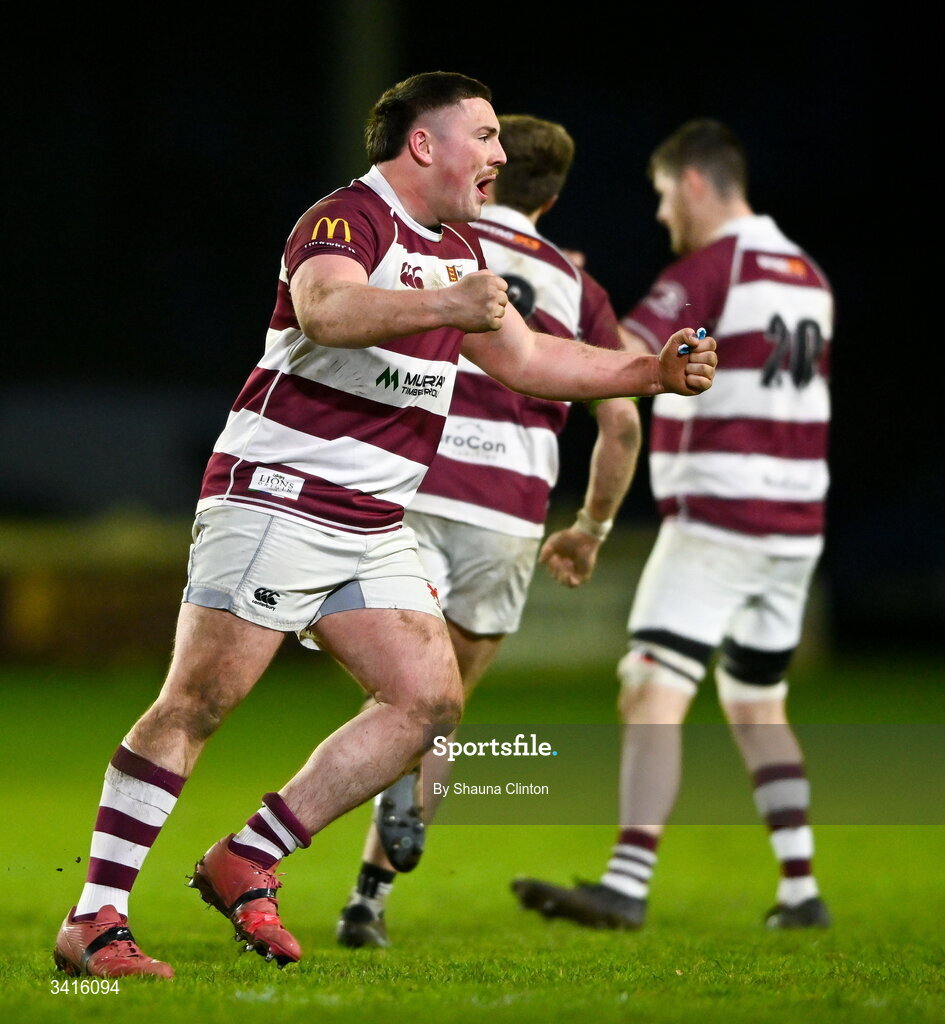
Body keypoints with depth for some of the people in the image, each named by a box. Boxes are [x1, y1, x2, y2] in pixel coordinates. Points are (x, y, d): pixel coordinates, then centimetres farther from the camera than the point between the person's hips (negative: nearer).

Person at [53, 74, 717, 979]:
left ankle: (245, 864, 4)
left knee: (430, 700, -2)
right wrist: (443, 306, -49)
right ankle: (92, 920, -8)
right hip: (274, 498, -9)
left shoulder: (456, 252, 17)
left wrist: (651, 372, 17)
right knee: (197, 704, -11)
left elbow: (523, 359, 27)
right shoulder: (346, 219, -12)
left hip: (374, 527, 9)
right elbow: (325, 309, -34)